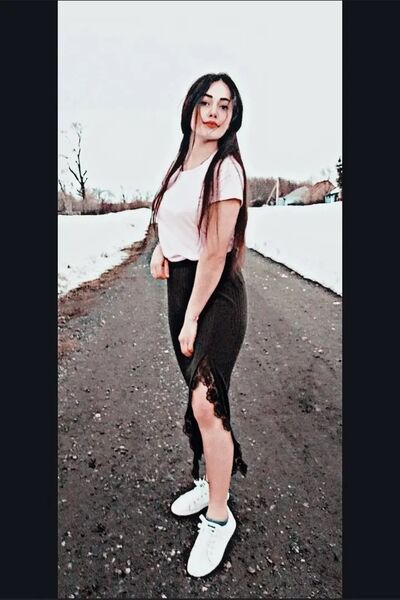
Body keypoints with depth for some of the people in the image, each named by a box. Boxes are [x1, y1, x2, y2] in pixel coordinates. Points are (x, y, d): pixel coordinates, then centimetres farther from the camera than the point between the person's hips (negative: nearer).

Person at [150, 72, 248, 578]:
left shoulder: (225, 168, -11)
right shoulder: (180, 167, 13)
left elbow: (216, 251, -17)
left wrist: (192, 318, -16)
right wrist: (159, 249, 7)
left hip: (216, 294, -7)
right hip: (180, 285, 8)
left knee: (206, 402, -10)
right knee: (198, 397, 15)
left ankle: (219, 517, 12)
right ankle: (210, 482, 35)